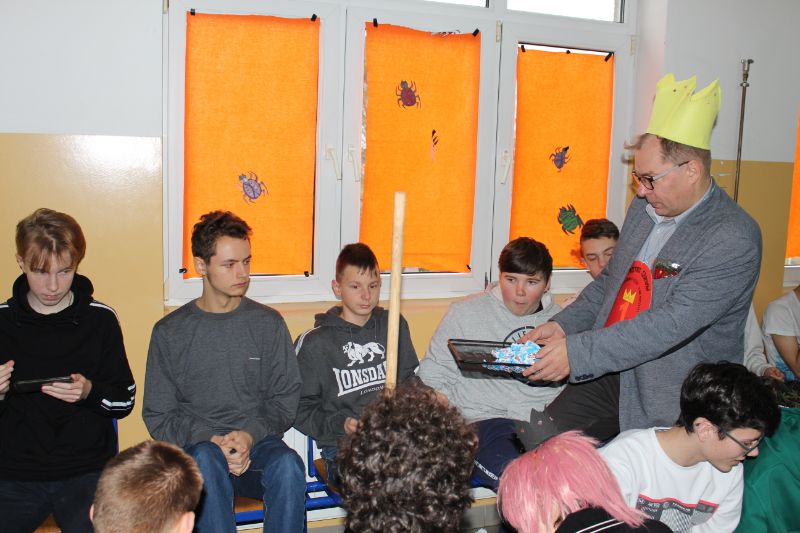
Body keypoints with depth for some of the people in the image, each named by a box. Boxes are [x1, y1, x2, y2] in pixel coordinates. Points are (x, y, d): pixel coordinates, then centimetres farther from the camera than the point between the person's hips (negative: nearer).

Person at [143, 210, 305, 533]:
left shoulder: (268, 323, 8)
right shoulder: (169, 332, 5)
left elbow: (286, 399, 8)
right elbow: (158, 414, 4)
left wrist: (251, 434, -12)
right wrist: (209, 440, -13)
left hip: (258, 443, 1)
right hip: (196, 446, -1)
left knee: (288, 466, -32)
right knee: (206, 460, -35)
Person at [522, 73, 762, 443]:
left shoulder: (734, 239, -18)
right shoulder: (644, 206, 6)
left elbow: (673, 323, -25)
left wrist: (577, 352, -26)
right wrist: (562, 325, 0)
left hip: (670, 404, -6)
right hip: (608, 374, 6)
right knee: (537, 444, 1)